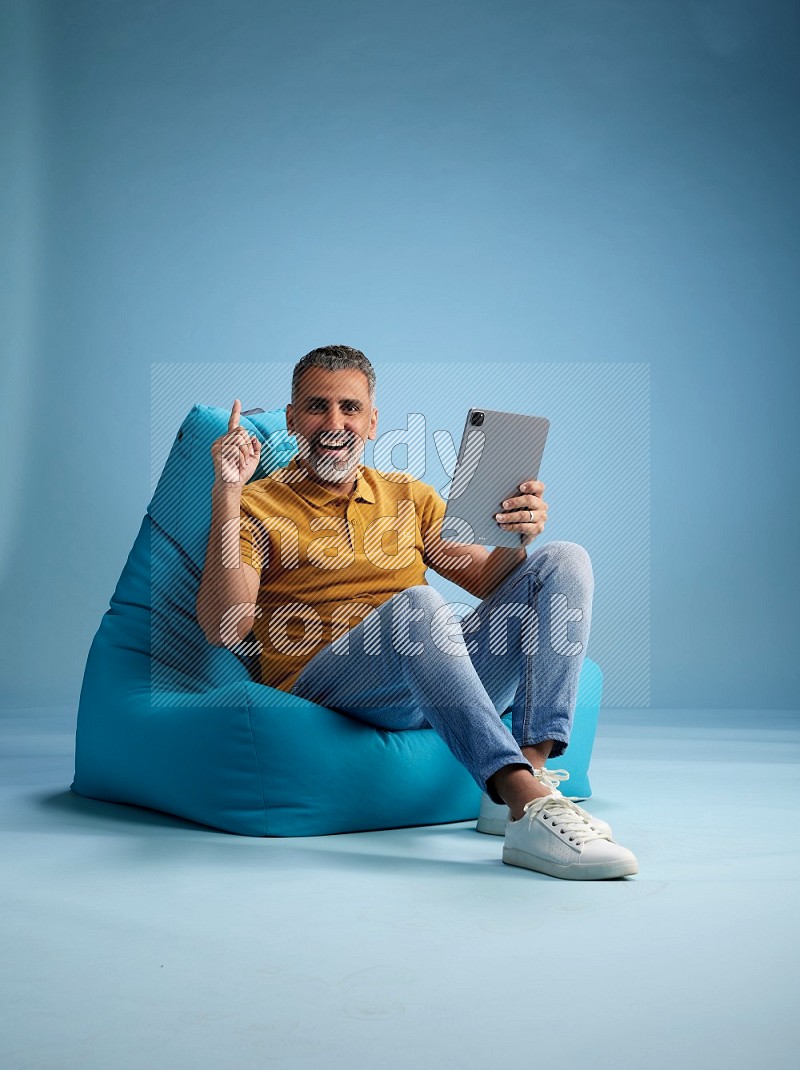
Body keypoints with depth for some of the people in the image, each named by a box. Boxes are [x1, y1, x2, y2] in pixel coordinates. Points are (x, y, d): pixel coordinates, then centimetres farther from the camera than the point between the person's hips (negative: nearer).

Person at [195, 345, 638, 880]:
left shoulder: (408, 496, 21)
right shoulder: (258, 506, 8)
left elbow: (490, 582, 13)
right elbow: (225, 629, -8)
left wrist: (517, 540, -10)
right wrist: (227, 496, -13)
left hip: (441, 676, 5)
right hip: (324, 683, -5)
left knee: (565, 562, -9)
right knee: (417, 604, -36)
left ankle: (533, 772, -27)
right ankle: (531, 811, -44)